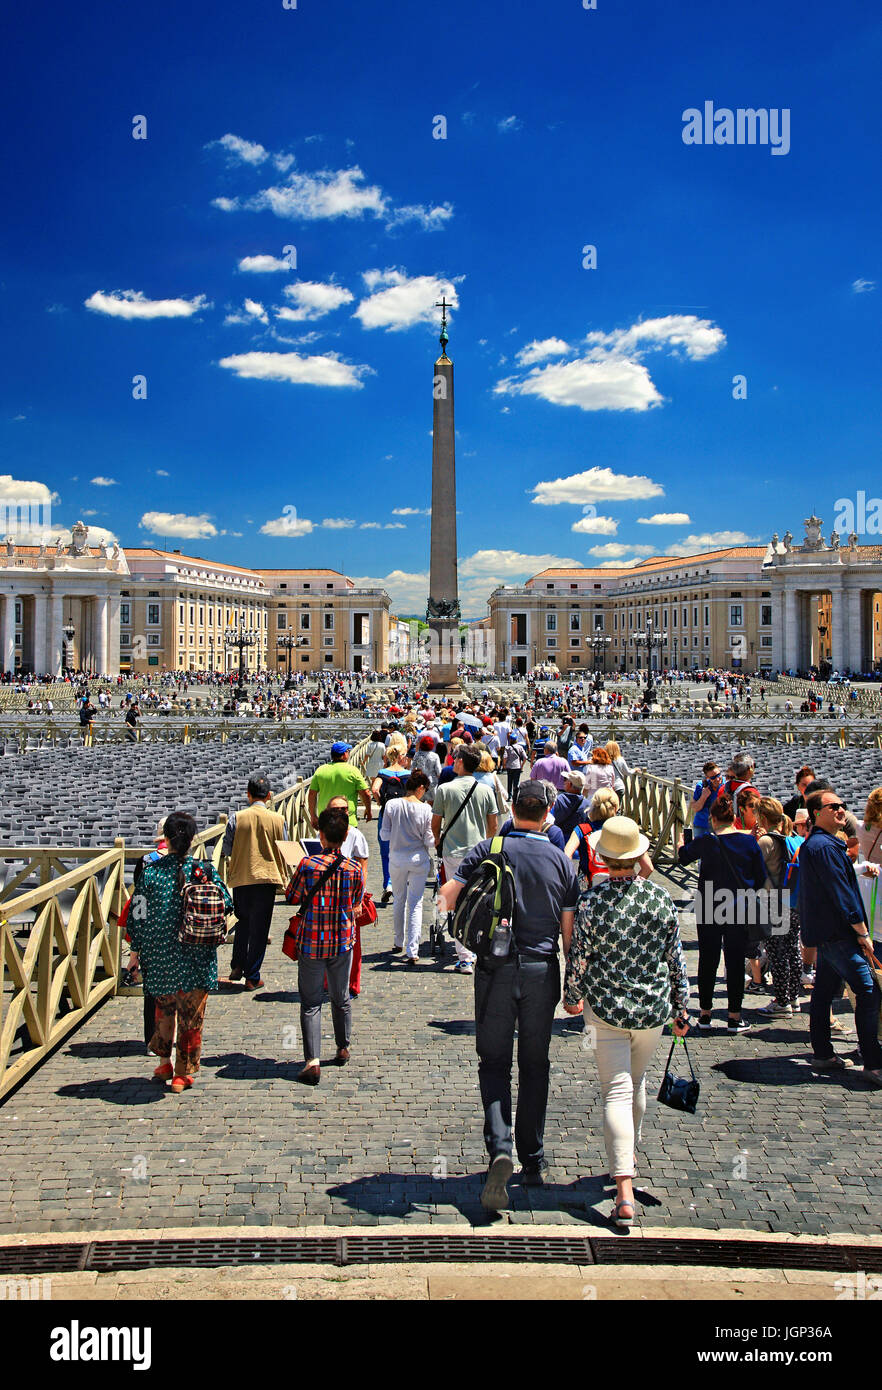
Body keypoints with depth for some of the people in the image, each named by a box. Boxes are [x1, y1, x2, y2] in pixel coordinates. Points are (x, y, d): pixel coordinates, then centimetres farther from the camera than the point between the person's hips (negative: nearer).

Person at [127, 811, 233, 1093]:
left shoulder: (150, 871, -8)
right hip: (197, 955, -1)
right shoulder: (205, 870, -7)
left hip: (160, 954, 1)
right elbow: (226, 906, -1)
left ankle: (165, 1062, 31)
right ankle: (183, 1073, 16)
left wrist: (136, 950, 7)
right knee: (191, 1014, 10)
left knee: (165, 1006, 24)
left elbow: (137, 915, -4)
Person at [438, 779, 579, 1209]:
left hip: (496, 968, -1)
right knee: (534, 1065, 13)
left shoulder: (488, 850, -4)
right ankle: (533, 1162, 21)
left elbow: (446, 898, -11)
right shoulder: (560, 860, 0)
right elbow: (569, 930, 1)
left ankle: (499, 1149, -13)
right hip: (542, 970, 1)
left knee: (494, 1061, 7)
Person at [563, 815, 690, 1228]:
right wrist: (681, 1007, 12)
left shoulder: (592, 900, -13)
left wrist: (572, 997, 10)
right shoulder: (661, 898, -4)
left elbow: (577, 956, -7)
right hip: (653, 1008, 3)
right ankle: (628, 1158, 44)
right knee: (636, 1083, 23)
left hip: (605, 1008, -3)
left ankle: (624, 1192, -14)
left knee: (617, 1092, -3)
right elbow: (675, 958, 2)